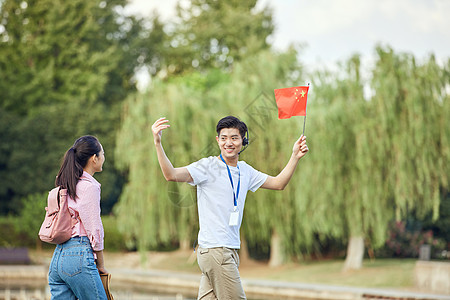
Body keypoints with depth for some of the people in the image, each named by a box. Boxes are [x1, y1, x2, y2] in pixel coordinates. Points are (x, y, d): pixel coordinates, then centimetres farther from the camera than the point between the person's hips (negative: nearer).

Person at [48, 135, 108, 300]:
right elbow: (94, 229, -9)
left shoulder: (65, 184, 16)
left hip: (58, 255, 8)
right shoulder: (89, 186, -9)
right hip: (79, 255, -8)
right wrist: (100, 265, 2)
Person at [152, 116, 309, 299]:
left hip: (230, 250, 7)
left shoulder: (245, 170, 15)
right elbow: (171, 175, -18)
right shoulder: (208, 166, -6)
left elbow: (278, 183, 26)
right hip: (214, 249, -7)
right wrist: (157, 143, -29)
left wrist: (295, 156, 18)